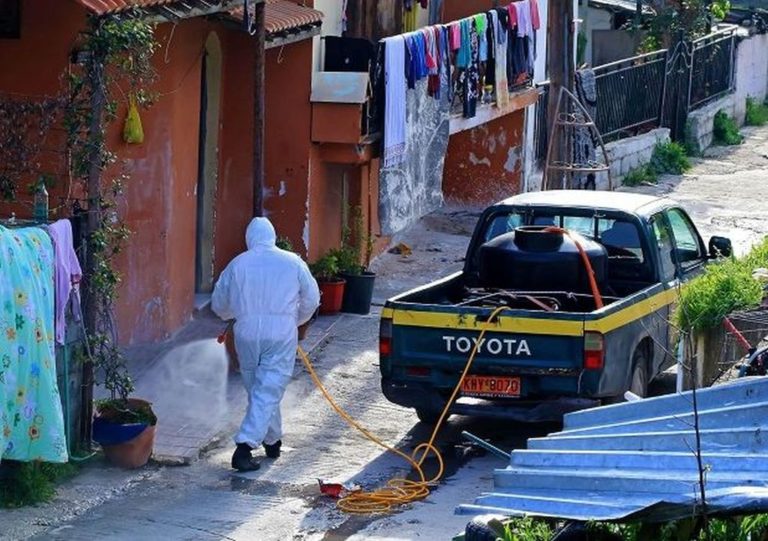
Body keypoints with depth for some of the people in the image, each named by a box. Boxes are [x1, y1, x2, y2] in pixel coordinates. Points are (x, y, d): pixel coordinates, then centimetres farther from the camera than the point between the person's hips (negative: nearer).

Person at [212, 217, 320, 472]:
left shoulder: (237, 264, 4)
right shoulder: (293, 263, 1)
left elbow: (219, 304, 13)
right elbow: (312, 300, 8)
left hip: (247, 334, 2)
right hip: (281, 335, -2)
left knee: (257, 390, 18)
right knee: (269, 392, -4)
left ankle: (272, 441, 30)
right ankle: (245, 446, -17)